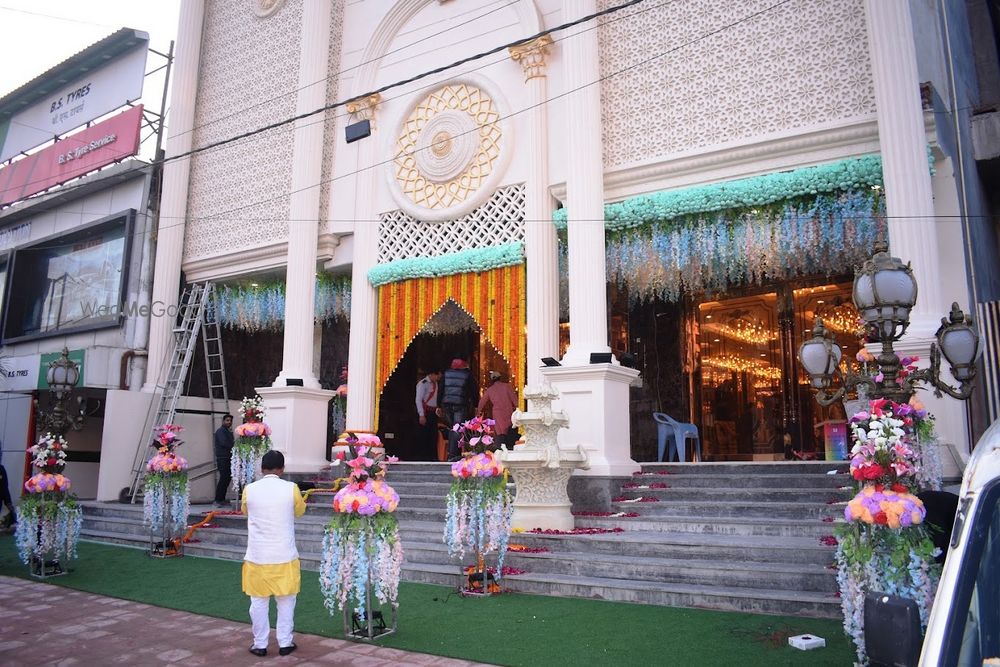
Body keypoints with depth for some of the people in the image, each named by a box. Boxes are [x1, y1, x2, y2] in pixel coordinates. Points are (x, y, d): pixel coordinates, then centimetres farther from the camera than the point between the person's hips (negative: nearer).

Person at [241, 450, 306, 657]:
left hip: (258, 557, 1)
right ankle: (285, 643, 21)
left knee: (259, 602, 13)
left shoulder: (249, 490, -7)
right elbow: (300, 511, 9)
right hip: (284, 557, -1)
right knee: (286, 602, 13)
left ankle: (260, 644, 21)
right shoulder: (291, 489, -11)